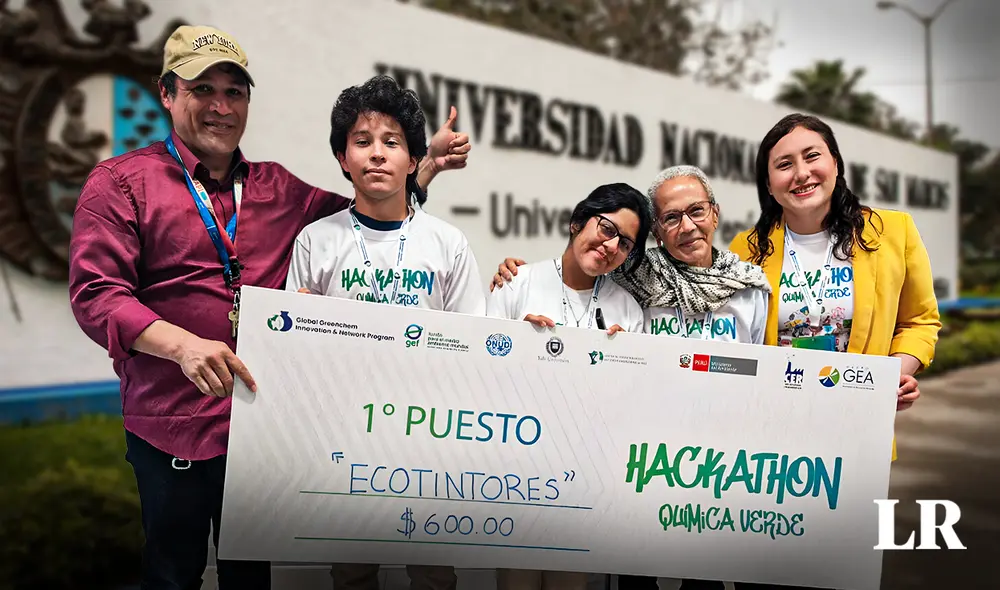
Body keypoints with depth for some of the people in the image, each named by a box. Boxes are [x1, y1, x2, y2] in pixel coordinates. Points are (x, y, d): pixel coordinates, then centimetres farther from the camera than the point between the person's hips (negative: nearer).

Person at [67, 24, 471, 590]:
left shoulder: (277, 187, 11)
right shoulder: (123, 182, -3)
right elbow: (96, 294, -12)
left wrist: (431, 162, 12)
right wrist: (185, 345, -28)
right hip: (173, 429, -4)